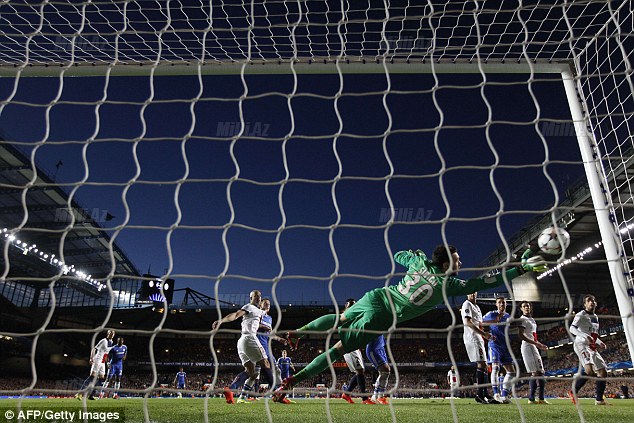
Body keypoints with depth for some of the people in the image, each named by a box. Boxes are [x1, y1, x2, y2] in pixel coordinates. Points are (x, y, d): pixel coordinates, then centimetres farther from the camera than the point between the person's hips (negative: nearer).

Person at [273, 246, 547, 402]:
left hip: (375, 296, 6)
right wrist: (522, 267, -2)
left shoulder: (420, 260, 5)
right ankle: (292, 381, -2)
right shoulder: (448, 284, -9)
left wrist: (416, 252, 43)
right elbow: (486, 282, -6)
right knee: (339, 348, -2)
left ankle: (296, 333, 34)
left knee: (339, 320, 29)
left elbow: (398, 255, 26)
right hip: (381, 317, -5)